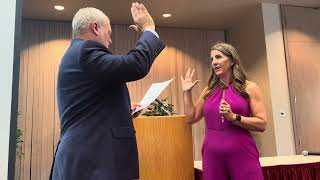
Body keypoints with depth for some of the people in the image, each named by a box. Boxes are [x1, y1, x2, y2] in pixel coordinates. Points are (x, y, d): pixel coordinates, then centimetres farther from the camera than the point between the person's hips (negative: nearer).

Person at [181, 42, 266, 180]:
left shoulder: (249, 88, 0)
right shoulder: (209, 91, 10)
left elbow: (262, 124, -6)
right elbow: (191, 118, 13)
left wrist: (233, 117, -18)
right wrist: (187, 92, 8)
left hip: (242, 155, -3)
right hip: (212, 156, 3)